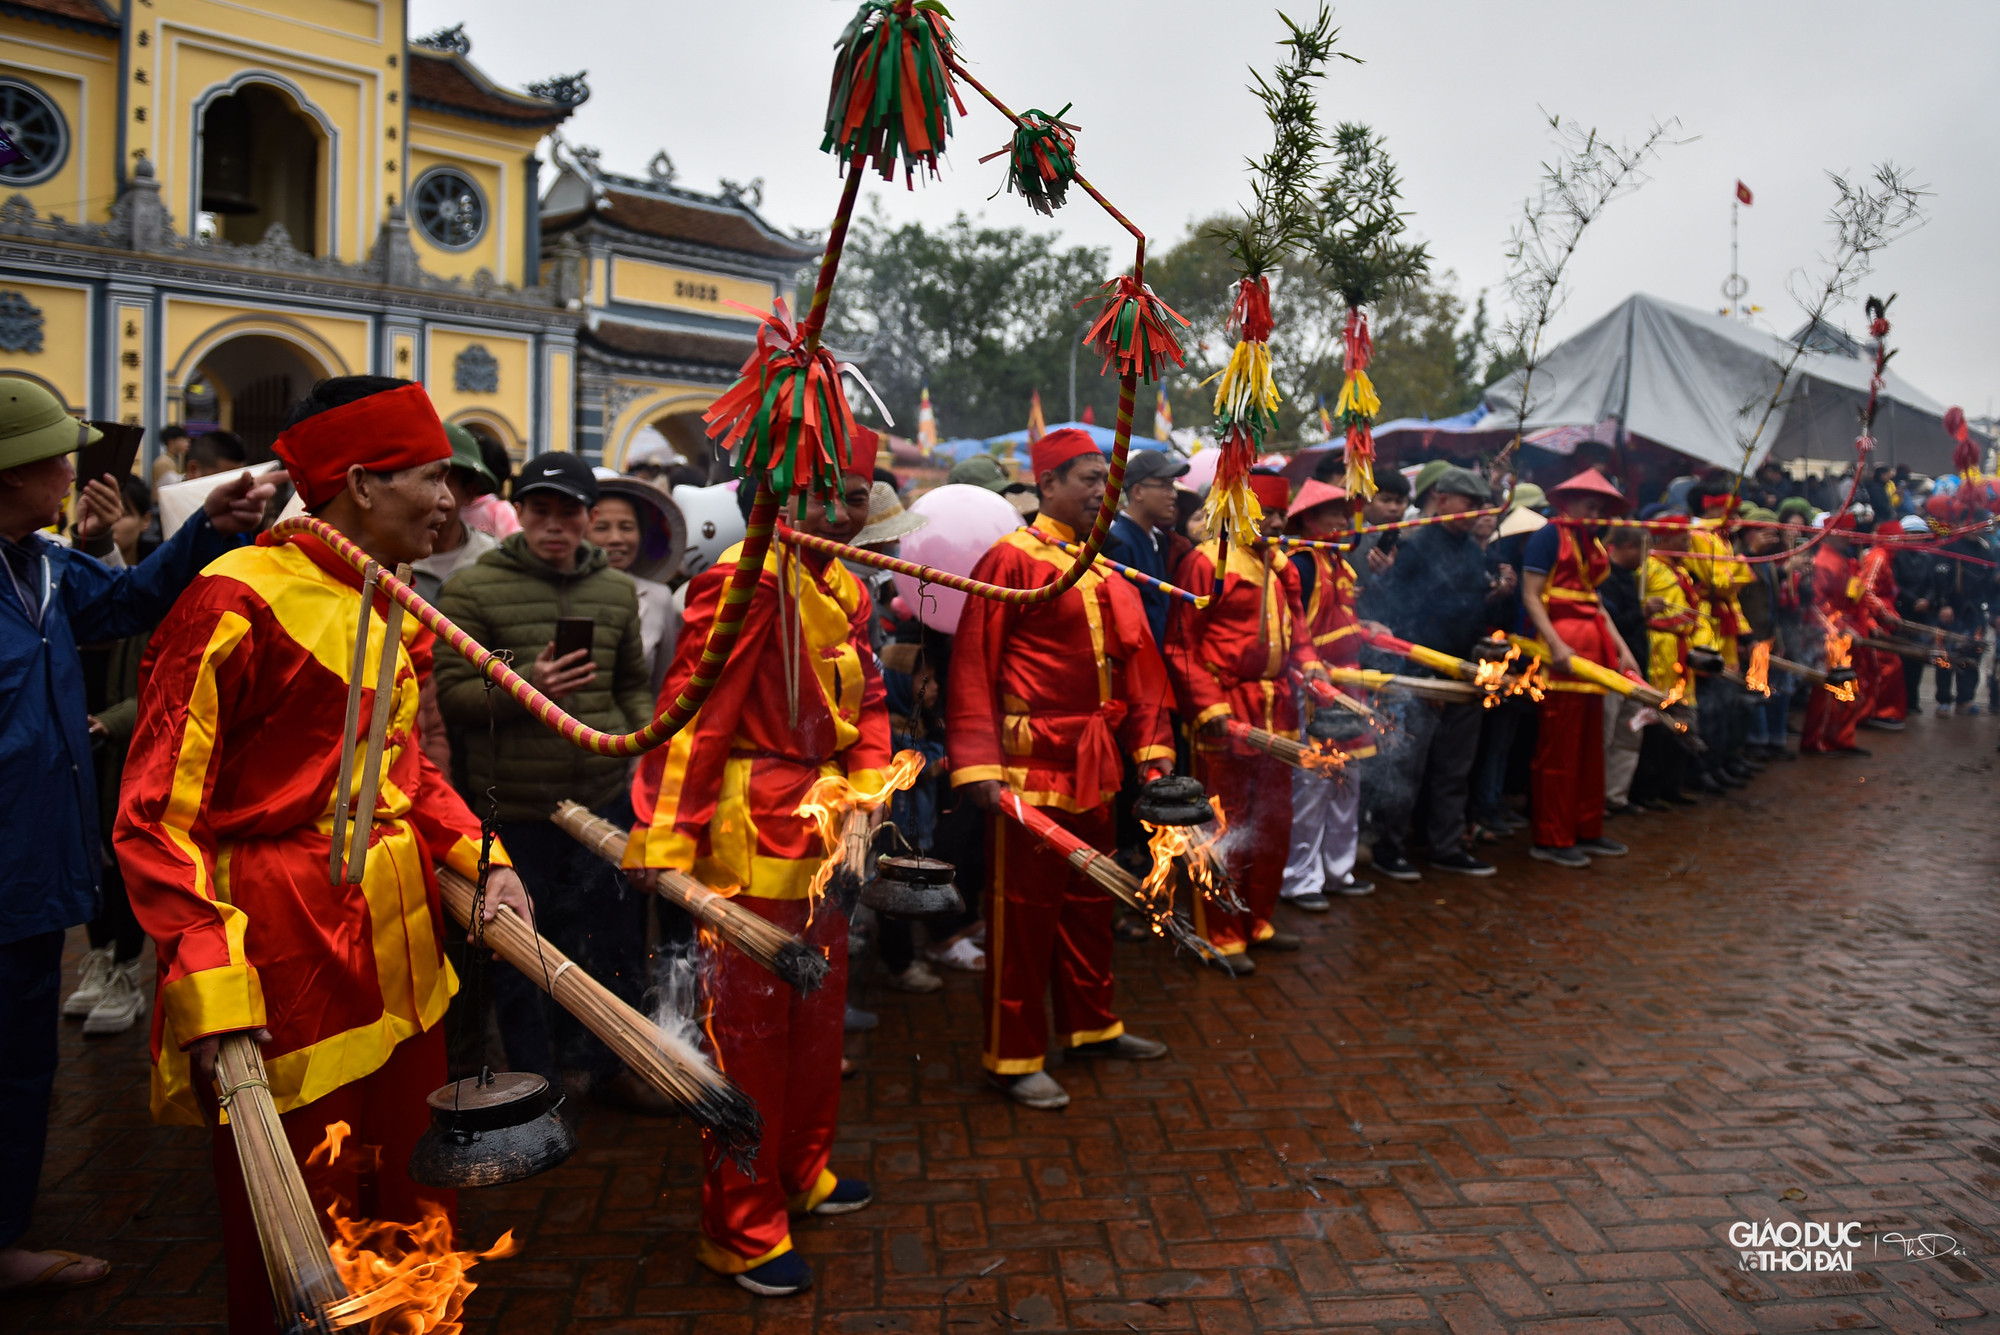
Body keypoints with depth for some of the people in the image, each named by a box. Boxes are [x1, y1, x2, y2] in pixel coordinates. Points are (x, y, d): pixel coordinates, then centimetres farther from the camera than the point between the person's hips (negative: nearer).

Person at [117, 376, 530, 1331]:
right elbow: (156, 814, -17)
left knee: (417, 1179, 21)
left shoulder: (396, 611, 11)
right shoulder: (239, 601, -17)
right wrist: (207, 982, -23)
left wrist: (483, 859, 6)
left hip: (402, 936, 8)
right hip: (287, 943, -8)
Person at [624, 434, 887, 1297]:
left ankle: (802, 1171, 42)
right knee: (750, 1023, 3)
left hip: (822, 830, 9)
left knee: (818, 1006, 21)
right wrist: (665, 843, -23)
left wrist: (866, 786, -3)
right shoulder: (745, 579, -17)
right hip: (753, 831, -9)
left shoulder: (846, 591, 10)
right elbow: (692, 710, -21)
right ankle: (741, 1228, 20)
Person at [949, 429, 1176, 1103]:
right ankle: (1014, 1056, 14)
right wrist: (977, 765, -19)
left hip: (1095, 767, 8)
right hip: (1032, 766, -8)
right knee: (1023, 909, 2)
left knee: (1090, 901, 19)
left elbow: (1137, 662, 16)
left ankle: (1091, 1024, 36)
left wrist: (1154, 748, 9)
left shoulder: (1104, 571, 13)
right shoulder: (1010, 559, -10)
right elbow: (973, 668, -14)